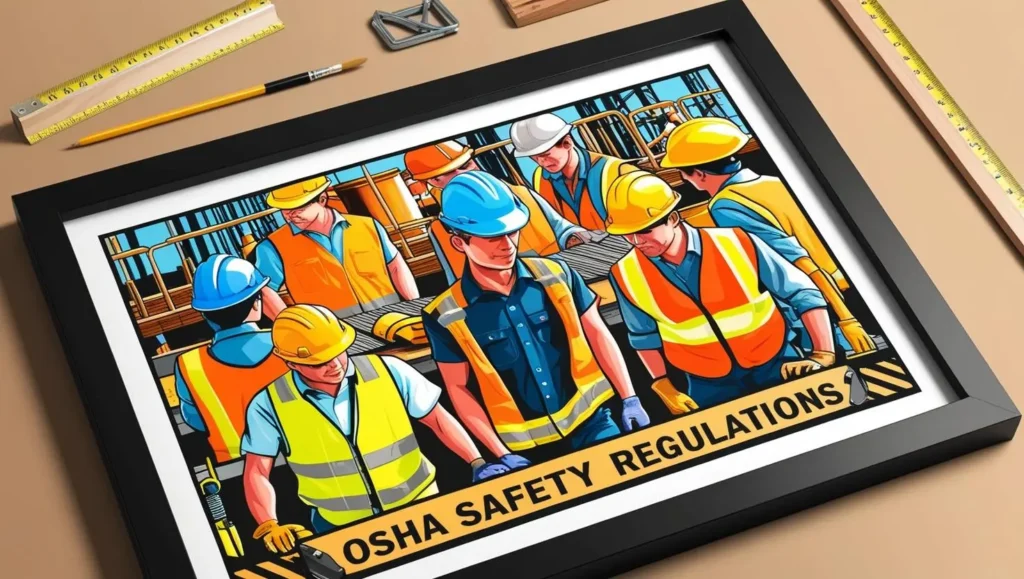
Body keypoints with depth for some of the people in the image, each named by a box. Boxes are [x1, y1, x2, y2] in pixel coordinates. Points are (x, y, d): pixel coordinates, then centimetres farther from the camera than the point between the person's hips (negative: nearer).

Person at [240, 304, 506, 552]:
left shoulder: (388, 372, -10)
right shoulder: (270, 407, -11)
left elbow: (437, 418, 0)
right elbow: (257, 474, -8)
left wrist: (477, 463, -10)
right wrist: (269, 527, -24)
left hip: (418, 509, 0)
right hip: (340, 531, 1)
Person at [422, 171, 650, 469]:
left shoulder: (555, 275, -2)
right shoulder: (447, 316, -9)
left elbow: (597, 334, 5)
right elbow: (458, 388, -4)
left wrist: (629, 399, 1)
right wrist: (501, 454, -8)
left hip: (590, 420, 2)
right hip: (524, 448, -2)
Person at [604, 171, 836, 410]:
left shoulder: (734, 244, -21)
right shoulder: (626, 274, -14)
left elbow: (801, 292, -13)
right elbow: (644, 336, 4)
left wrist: (823, 355, -17)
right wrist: (664, 386, 4)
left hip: (774, 366, -1)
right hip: (708, 385, 1)